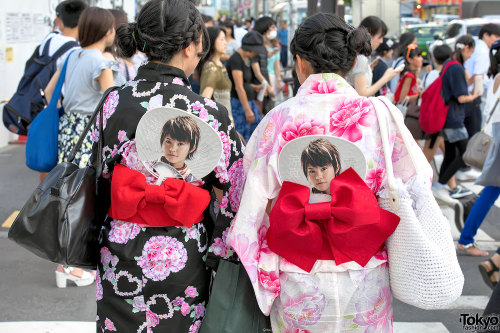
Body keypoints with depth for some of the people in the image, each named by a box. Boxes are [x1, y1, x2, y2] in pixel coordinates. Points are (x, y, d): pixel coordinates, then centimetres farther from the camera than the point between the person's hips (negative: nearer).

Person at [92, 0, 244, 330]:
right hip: (184, 264, -2)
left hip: (120, 262, 3)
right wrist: (216, 257, 2)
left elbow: (98, 182, 1)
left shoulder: (112, 103, -8)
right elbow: (236, 198, -12)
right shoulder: (209, 113, -16)